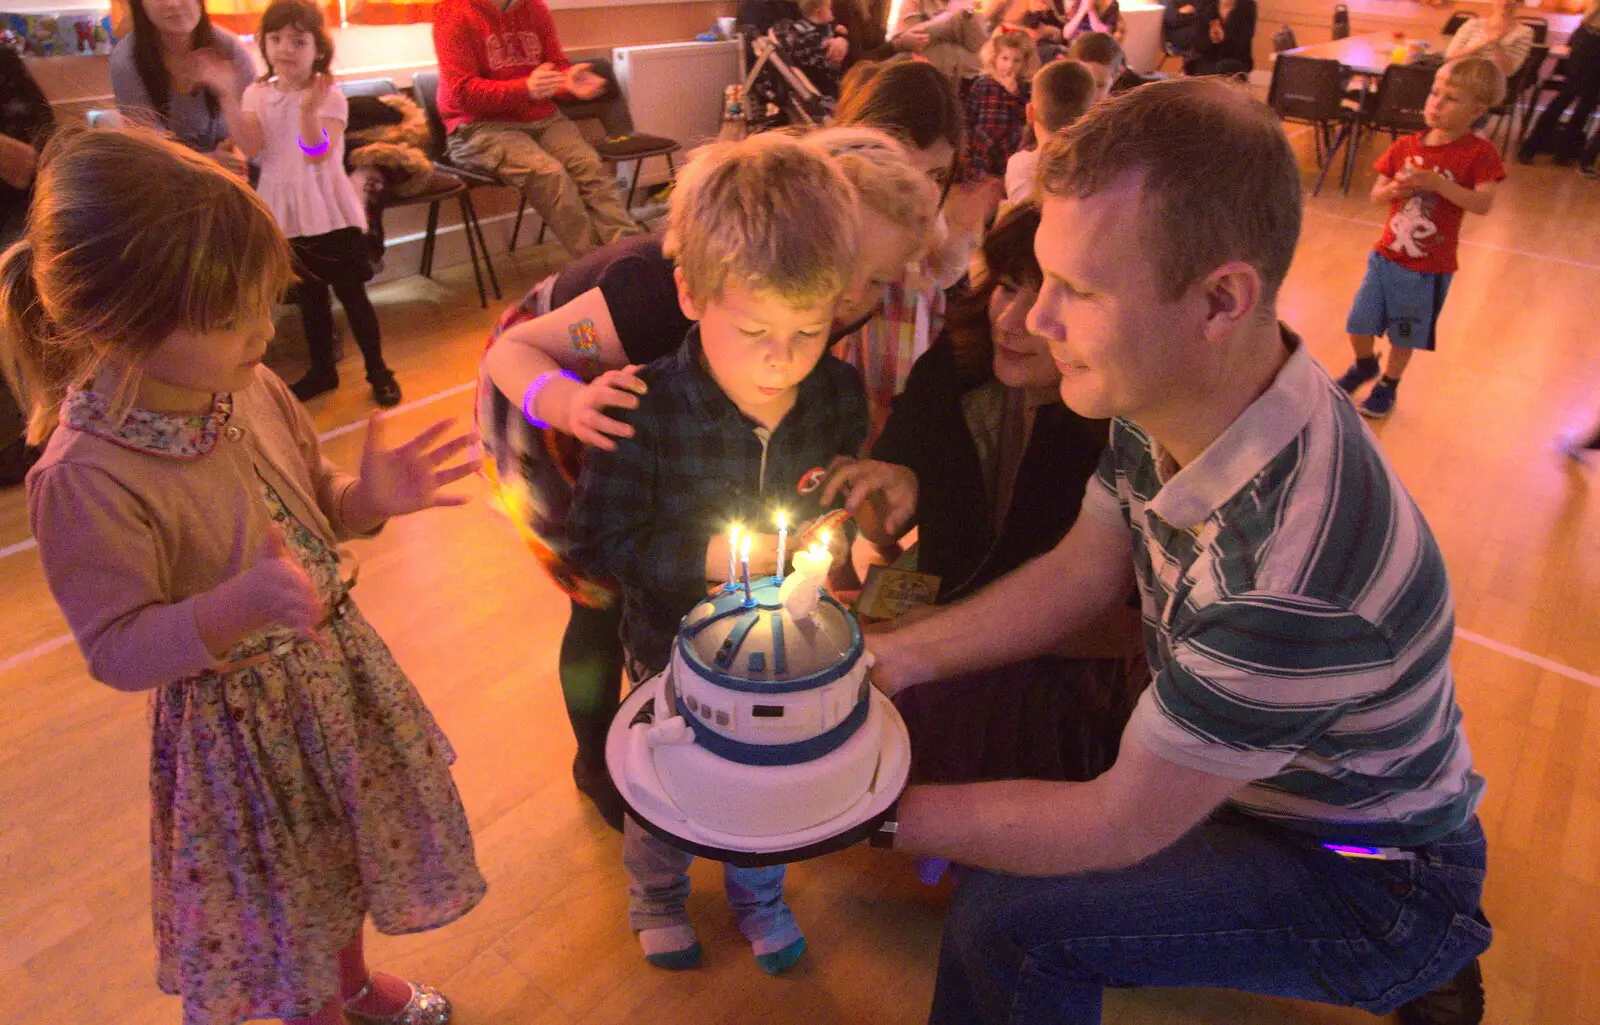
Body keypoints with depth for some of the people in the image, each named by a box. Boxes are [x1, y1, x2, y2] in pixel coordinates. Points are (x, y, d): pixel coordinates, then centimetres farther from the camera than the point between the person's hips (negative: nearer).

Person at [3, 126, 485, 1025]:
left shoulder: (249, 387, -10)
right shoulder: (87, 479, -28)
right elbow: (116, 650, -21)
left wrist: (370, 497, -16)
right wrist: (239, 605, -38)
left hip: (338, 664, 6)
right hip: (241, 721, -6)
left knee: (347, 854, 29)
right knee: (286, 909, 18)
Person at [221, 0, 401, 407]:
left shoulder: (329, 96, -10)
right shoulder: (257, 94, 4)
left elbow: (318, 155, -23)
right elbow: (251, 148, -11)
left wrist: (309, 112, -40)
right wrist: (228, 100, -21)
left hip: (329, 211, -4)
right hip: (286, 213, 4)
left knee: (352, 295, 3)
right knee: (309, 299, 16)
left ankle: (378, 371, 16)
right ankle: (322, 369, 30)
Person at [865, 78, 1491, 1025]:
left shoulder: (1294, 570, -39)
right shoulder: (1165, 399, -14)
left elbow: (1119, 828, -27)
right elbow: (1077, 576, -1)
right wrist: (903, 656, -11)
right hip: (1224, 762, 8)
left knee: (1006, 918, -23)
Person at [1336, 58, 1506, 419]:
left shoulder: (1479, 153, -11)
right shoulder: (1405, 146, -1)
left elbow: (1483, 204, -21)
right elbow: (1376, 194, 3)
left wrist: (1436, 183, -30)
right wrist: (1393, 189, -19)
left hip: (1430, 266, -3)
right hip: (1386, 254, 3)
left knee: (1405, 334, 11)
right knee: (1359, 324, 9)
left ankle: (1388, 385, 35)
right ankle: (1364, 364, 40)